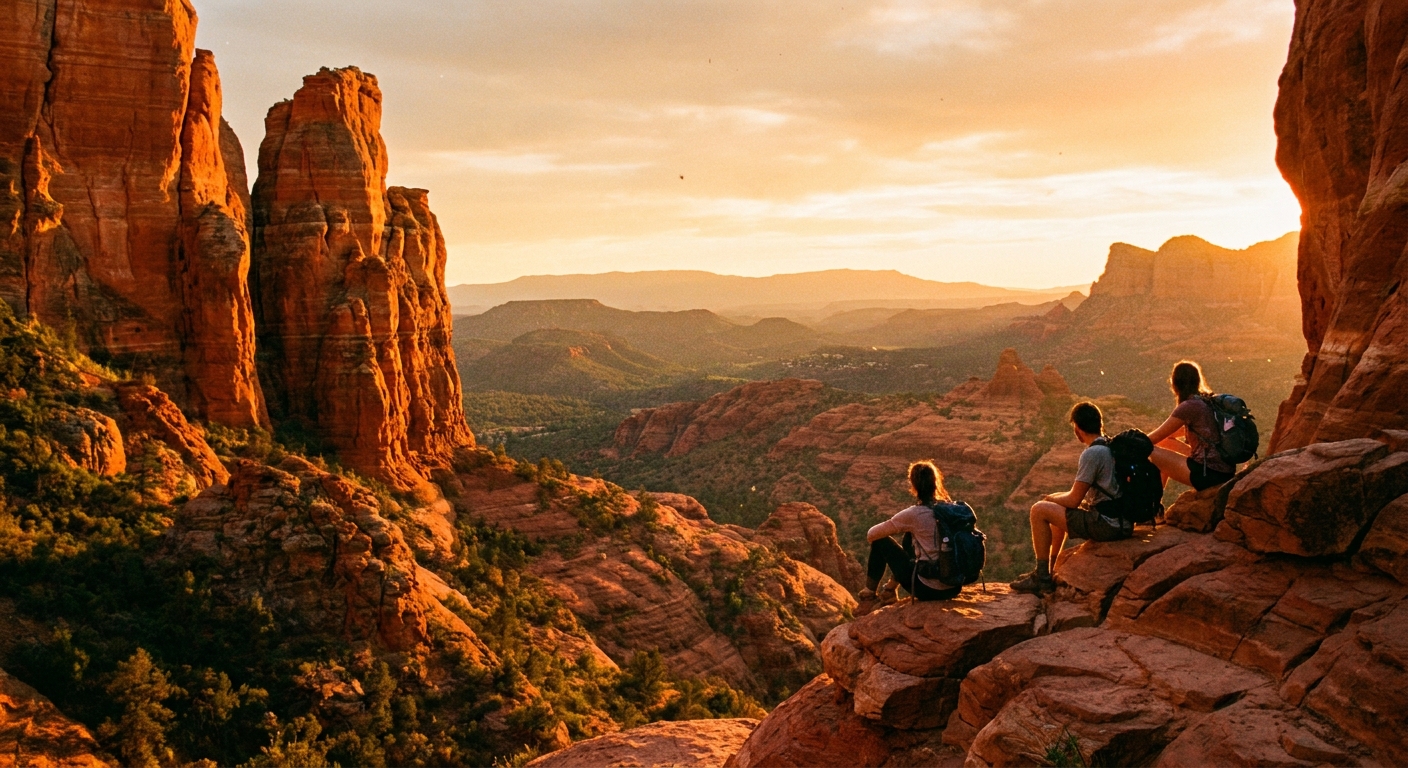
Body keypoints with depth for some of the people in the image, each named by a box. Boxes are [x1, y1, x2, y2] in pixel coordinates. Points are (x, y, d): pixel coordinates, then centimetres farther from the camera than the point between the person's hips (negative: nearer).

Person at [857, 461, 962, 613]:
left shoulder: (914, 514, -16)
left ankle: (868, 596, 26)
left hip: (928, 589, -6)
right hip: (954, 587, 6)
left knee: (881, 542, 11)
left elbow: (871, 535, -6)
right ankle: (890, 589, 37)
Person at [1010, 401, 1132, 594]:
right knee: (1059, 508, 27)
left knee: (1039, 510, -4)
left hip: (1107, 525, -10)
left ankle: (1042, 578, 3)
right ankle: (1049, 571, 32)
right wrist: (1057, 498, 19)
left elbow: (1073, 500, -14)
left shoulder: (1092, 454, -18)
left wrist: (1051, 498, 6)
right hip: (1124, 524, 10)